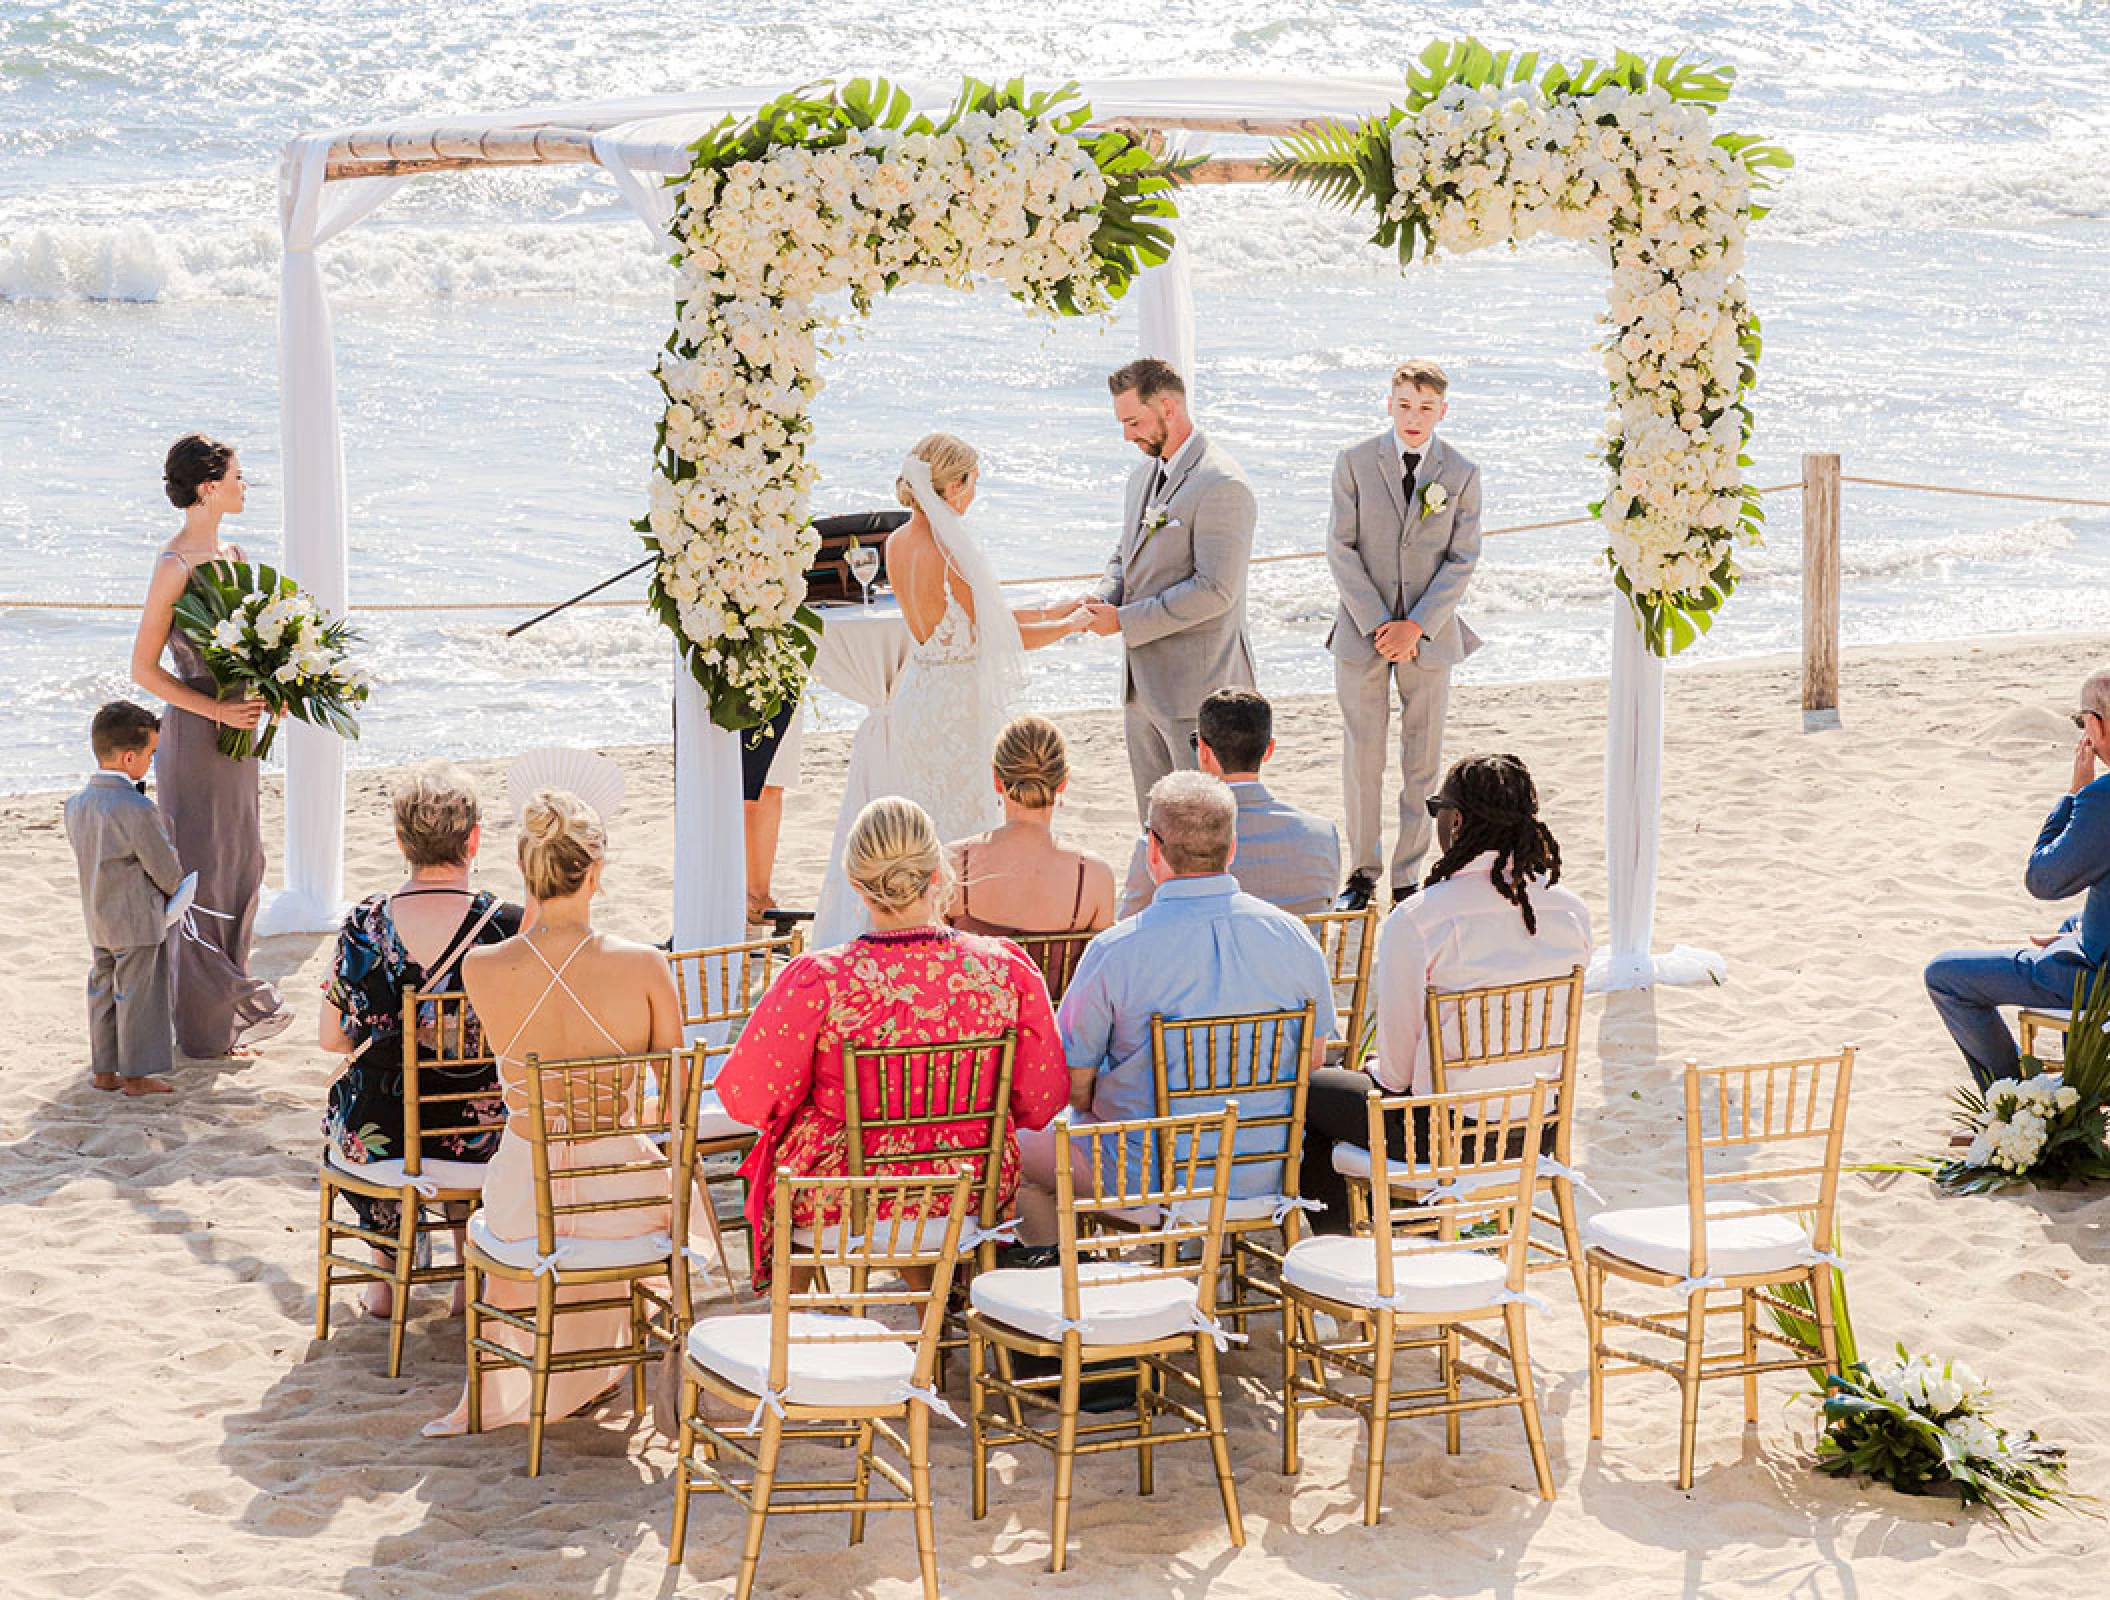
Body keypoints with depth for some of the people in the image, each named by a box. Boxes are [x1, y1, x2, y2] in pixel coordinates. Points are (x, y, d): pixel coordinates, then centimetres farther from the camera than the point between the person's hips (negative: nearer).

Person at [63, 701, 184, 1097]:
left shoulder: (76, 805, 0)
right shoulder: (138, 810, -23)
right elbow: (166, 869, -15)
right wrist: (181, 890, 6)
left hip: (97, 921, 7)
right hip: (138, 922, -7)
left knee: (102, 991, 16)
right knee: (137, 996, 3)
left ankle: (103, 1069, 23)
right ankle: (136, 1074, 11)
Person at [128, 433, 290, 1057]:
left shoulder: (232, 554, 8)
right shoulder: (176, 566, -17)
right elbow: (144, 669, -15)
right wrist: (216, 710, -20)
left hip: (236, 726, 8)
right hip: (195, 731, -8)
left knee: (244, 862, 14)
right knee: (203, 870, 0)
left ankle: (231, 997, 27)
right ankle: (206, 1024, 10)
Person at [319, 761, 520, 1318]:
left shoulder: (362, 926, -11)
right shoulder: (510, 928, -17)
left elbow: (333, 1038, 2)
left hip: (373, 1142, 1)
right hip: (481, 1144, -1)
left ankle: (386, 1275, 43)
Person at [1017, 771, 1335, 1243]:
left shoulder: (1115, 952, -20)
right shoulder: (1293, 936, -7)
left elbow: (1073, 1085, -13)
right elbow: (1313, 1058, 5)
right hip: (1269, 1167, 5)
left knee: (1013, 1151, 21)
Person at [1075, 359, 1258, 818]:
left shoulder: (1221, 484, -17)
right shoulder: (1144, 475, 13)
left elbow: (1216, 590, -22)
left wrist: (1124, 621, -18)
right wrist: (1104, 599, 0)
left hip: (1197, 686, -9)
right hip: (1144, 685, 9)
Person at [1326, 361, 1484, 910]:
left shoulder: (1461, 474, 2)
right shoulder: (1355, 463, -1)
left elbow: (1462, 561, -1)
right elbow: (1341, 549, -4)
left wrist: (1415, 626, -12)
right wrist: (1378, 624, -12)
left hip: (1429, 633, 1)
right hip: (1364, 630, -1)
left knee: (1422, 762, 4)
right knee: (1362, 757, 2)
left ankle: (1407, 876, 14)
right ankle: (1362, 870, 16)